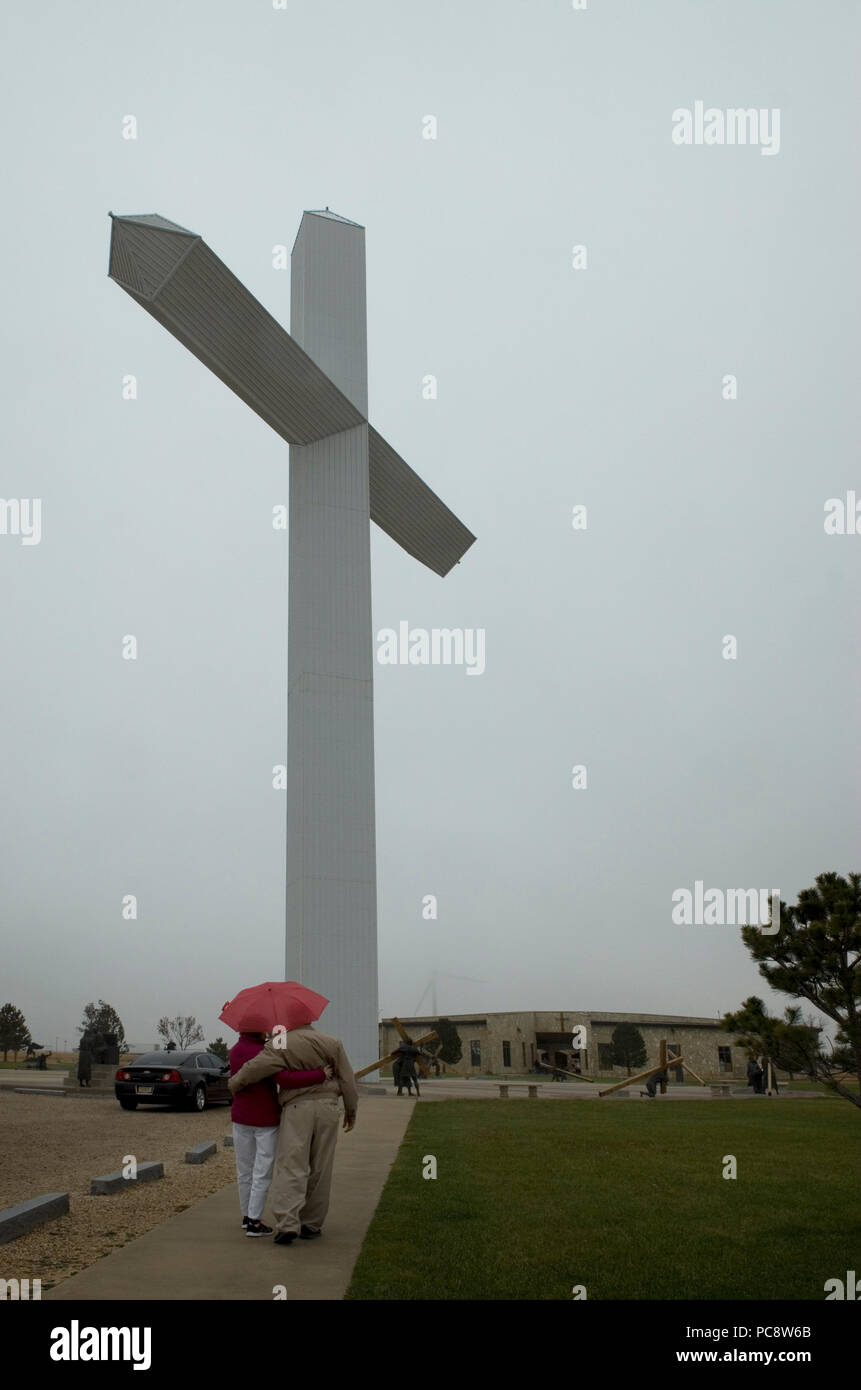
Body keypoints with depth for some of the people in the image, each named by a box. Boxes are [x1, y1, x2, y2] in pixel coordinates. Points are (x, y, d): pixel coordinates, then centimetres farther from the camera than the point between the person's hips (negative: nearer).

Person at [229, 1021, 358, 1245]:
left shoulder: (281, 1045, -4)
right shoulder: (332, 1043, 7)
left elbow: (254, 1068, -12)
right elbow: (347, 1080, 7)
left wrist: (233, 1084, 6)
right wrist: (351, 1111, 16)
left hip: (296, 1109, -3)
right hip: (327, 1108, 3)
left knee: (290, 1167, -4)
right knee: (319, 1170, 11)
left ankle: (287, 1224, -16)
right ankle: (311, 1224, 16)